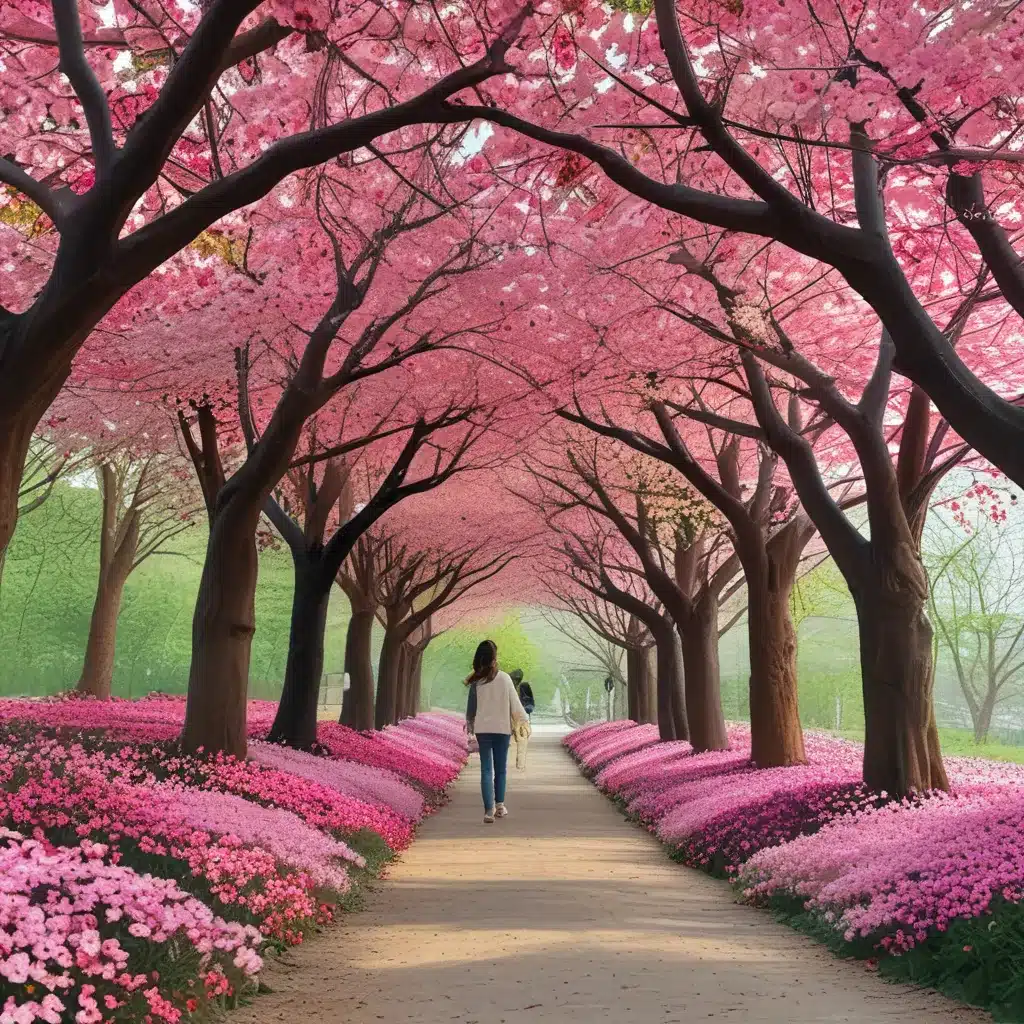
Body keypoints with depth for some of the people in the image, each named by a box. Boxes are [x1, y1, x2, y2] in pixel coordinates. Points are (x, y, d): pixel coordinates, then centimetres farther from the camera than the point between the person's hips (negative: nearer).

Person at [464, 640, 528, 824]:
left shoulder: (476, 681, -5)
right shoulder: (504, 678, -9)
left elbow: (471, 706, 3)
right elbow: (515, 703, -3)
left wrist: (470, 725, 18)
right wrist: (524, 719, 12)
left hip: (483, 729, 1)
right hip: (502, 728, -1)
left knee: (486, 769, 2)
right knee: (501, 768, 15)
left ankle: (489, 810, -7)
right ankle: (499, 805, 25)